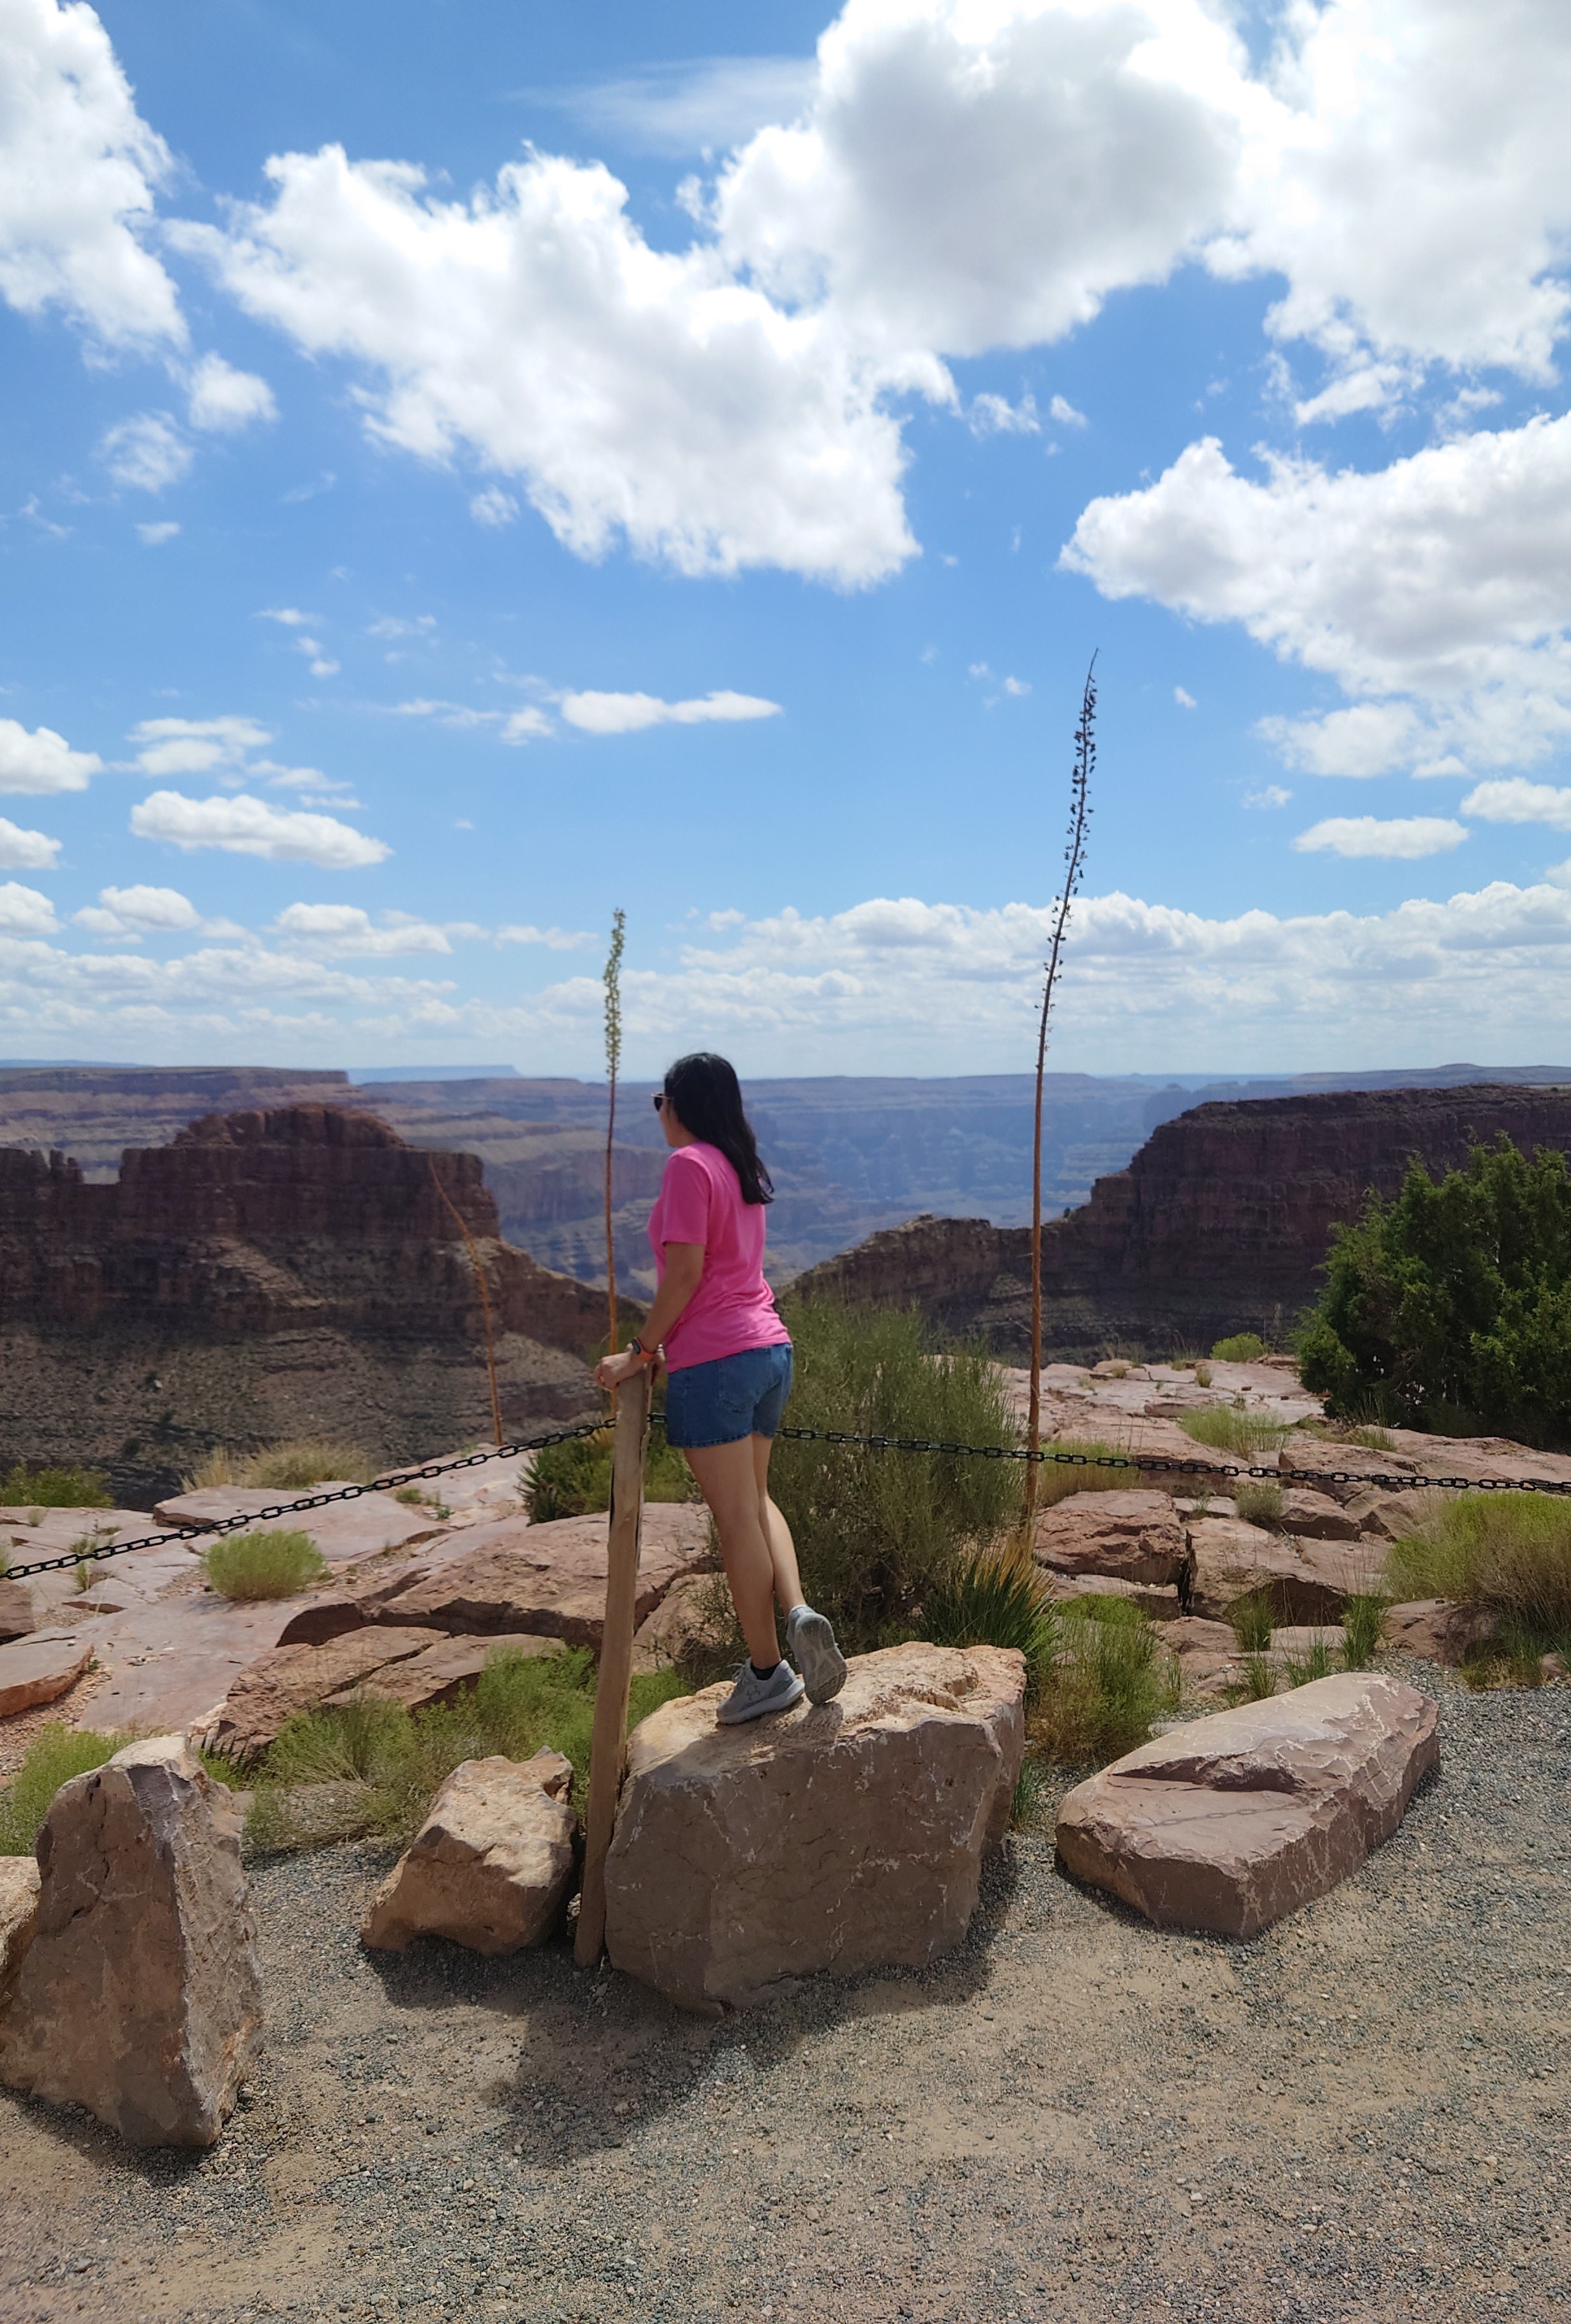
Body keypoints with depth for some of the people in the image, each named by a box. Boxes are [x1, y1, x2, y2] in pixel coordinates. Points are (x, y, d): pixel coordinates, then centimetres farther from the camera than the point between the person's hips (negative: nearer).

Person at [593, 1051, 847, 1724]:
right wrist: (667, 1341, 23)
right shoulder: (743, 1168, 14)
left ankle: (766, 1672, 7)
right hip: (769, 1347, 9)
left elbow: (686, 1271, -16)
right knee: (755, 1500, 20)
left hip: (715, 1360, -9)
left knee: (735, 1519, 0)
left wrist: (642, 1352, -9)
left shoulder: (689, 1164, -10)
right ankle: (799, 1613, 0)